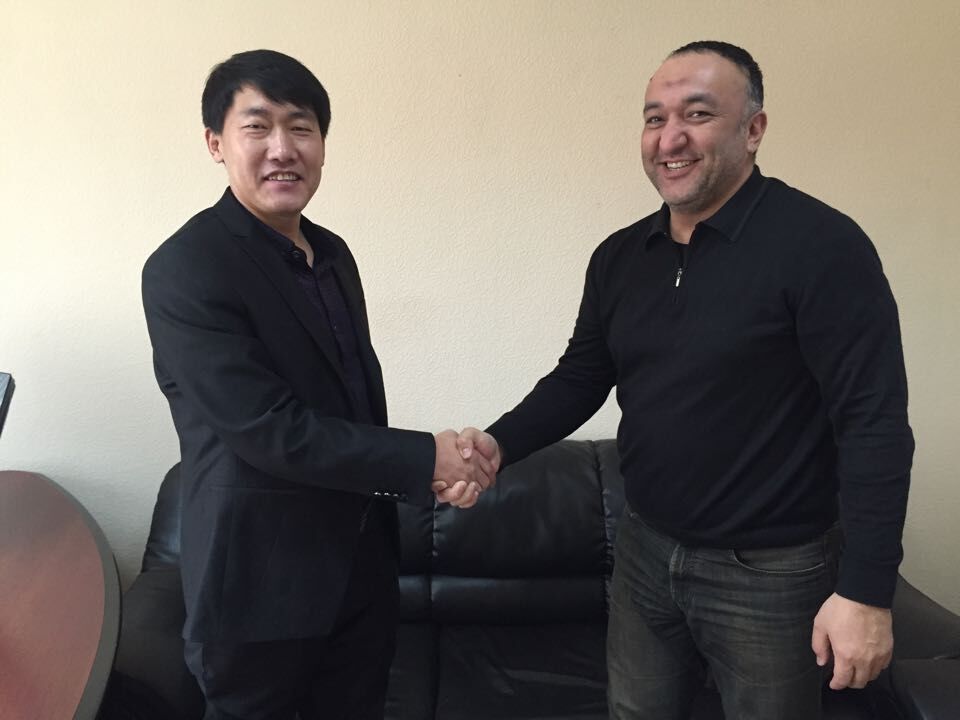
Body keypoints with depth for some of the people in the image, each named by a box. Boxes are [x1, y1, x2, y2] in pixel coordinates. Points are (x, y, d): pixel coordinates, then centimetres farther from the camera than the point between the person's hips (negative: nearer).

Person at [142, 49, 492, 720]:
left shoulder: (333, 253, 7)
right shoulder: (186, 269, -18)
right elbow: (269, 430, -24)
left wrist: (448, 465, -4)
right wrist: (424, 459, -19)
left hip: (364, 559, 7)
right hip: (262, 579, -6)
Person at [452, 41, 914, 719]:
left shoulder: (821, 245, -17)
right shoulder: (620, 256, 2)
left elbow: (874, 422, -18)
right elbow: (580, 378, 7)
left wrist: (865, 592, -18)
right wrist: (500, 443, -11)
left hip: (770, 574, -5)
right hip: (645, 554, 6)